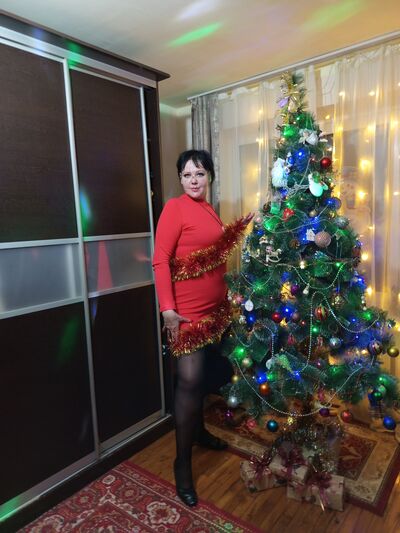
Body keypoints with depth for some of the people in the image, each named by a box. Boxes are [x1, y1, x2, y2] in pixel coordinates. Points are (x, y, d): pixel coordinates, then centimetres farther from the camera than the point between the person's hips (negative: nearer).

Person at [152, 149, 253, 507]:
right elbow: (160, 260, -17)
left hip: (215, 306, 8)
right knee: (189, 380, -6)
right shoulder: (174, 208, -11)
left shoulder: (210, 210, 11)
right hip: (187, 310, -7)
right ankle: (182, 463, 9)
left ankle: (199, 430, 39)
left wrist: (239, 228, 15)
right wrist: (168, 308, -22)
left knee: (203, 373, 19)